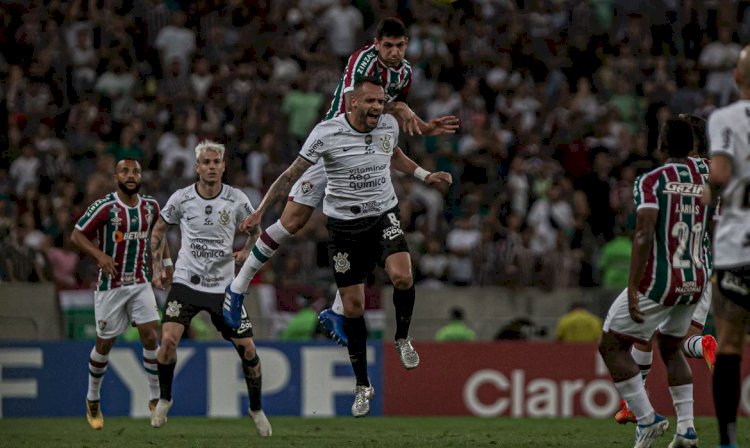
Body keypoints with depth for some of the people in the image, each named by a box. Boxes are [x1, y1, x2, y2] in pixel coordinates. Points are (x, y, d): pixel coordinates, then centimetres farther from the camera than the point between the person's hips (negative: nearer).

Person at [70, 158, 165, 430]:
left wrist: (161, 267, 12)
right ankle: (93, 400, 25)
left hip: (140, 283, 3)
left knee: (151, 335, -11)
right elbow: (77, 235, -9)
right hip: (110, 285, -3)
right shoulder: (105, 207, -13)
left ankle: (156, 398, -1)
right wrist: (100, 255, -23)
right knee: (105, 343, 5)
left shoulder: (150, 207, 3)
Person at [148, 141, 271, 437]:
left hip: (224, 286, 1)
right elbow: (159, 230, 12)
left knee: (247, 349, -3)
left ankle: (256, 410, 20)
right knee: (168, 338, -20)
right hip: (186, 282, -1)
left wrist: (246, 252, -5)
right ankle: (164, 399, 5)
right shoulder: (181, 198, -4)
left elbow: (255, 231, 14)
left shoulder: (237, 200, -3)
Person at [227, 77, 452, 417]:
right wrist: (260, 212, -8)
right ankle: (362, 386, 15)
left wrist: (426, 175, 15)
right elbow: (293, 174, -7)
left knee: (402, 276, -26)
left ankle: (402, 338, 4)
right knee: (353, 306, 1)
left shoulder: (389, 125, -2)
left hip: (383, 215, 2)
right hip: (344, 224, -2)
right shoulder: (326, 134, -14)